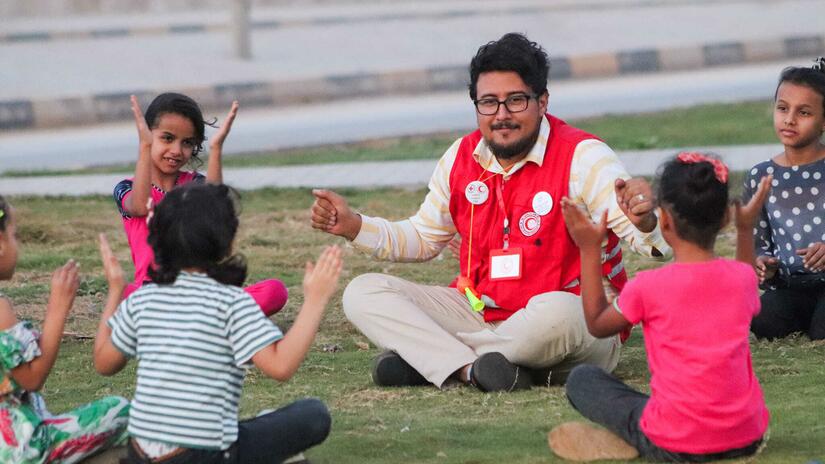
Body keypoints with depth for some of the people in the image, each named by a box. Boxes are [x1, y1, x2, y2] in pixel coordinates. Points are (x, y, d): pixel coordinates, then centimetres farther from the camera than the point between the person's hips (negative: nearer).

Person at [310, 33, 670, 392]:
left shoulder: (581, 156, -11)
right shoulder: (461, 159, 6)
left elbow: (660, 244, -20)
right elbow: (422, 238, 22)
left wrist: (643, 223, -44)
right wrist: (353, 226, 8)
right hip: (481, 315, 6)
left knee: (555, 313, -43)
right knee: (363, 293, -8)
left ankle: (427, 357, -19)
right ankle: (472, 369, -30)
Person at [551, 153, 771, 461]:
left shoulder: (648, 287, -13)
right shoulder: (742, 277, -2)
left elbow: (597, 324, 8)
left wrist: (590, 251, 10)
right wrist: (746, 230, 31)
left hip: (675, 445, -5)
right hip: (747, 439, 5)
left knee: (582, 380, 13)